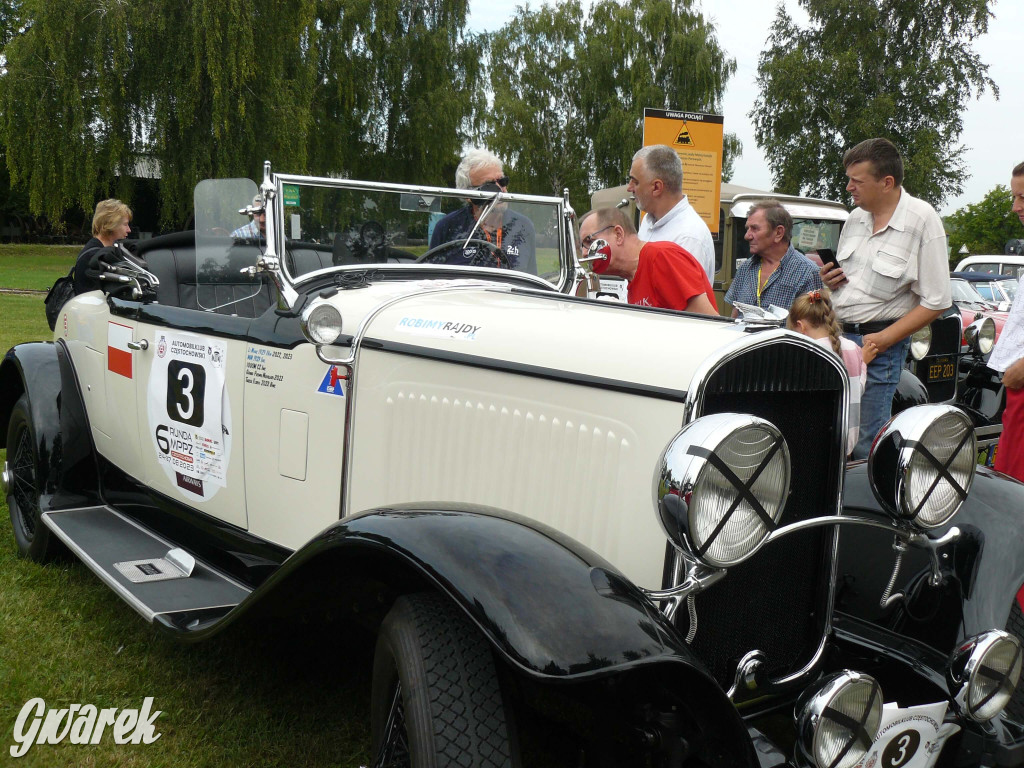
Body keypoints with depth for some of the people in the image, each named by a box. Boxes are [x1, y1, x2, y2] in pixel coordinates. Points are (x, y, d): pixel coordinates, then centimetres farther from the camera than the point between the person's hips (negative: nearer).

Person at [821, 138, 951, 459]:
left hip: (879, 343, -6)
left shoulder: (922, 221, -9)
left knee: (865, 446, -4)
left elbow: (936, 302, -11)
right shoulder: (856, 217, 11)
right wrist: (829, 279, 2)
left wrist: (883, 339, -16)